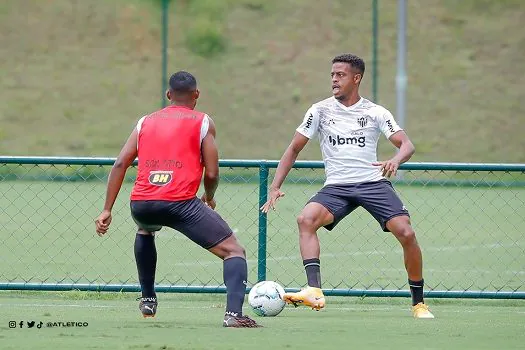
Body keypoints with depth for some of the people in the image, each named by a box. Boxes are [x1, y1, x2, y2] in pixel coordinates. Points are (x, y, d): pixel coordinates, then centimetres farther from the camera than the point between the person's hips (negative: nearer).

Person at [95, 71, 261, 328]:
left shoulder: (146, 122, 22)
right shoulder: (203, 122, 12)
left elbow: (120, 165, 14)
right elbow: (211, 173, 6)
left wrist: (107, 210, 15)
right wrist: (209, 198, 27)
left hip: (141, 204, 4)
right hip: (181, 202, -4)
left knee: (145, 231, 41)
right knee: (234, 251, 1)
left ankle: (148, 301, 39)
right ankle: (234, 313, -23)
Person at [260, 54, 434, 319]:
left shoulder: (375, 113, 4)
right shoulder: (320, 110, 6)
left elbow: (406, 145, -3)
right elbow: (294, 149, 9)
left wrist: (396, 160, -28)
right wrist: (275, 187, -1)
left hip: (374, 183, -1)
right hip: (336, 187, 1)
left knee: (406, 234, -19)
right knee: (305, 219, -28)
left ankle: (418, 303, 0)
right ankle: (314, 291, -39)